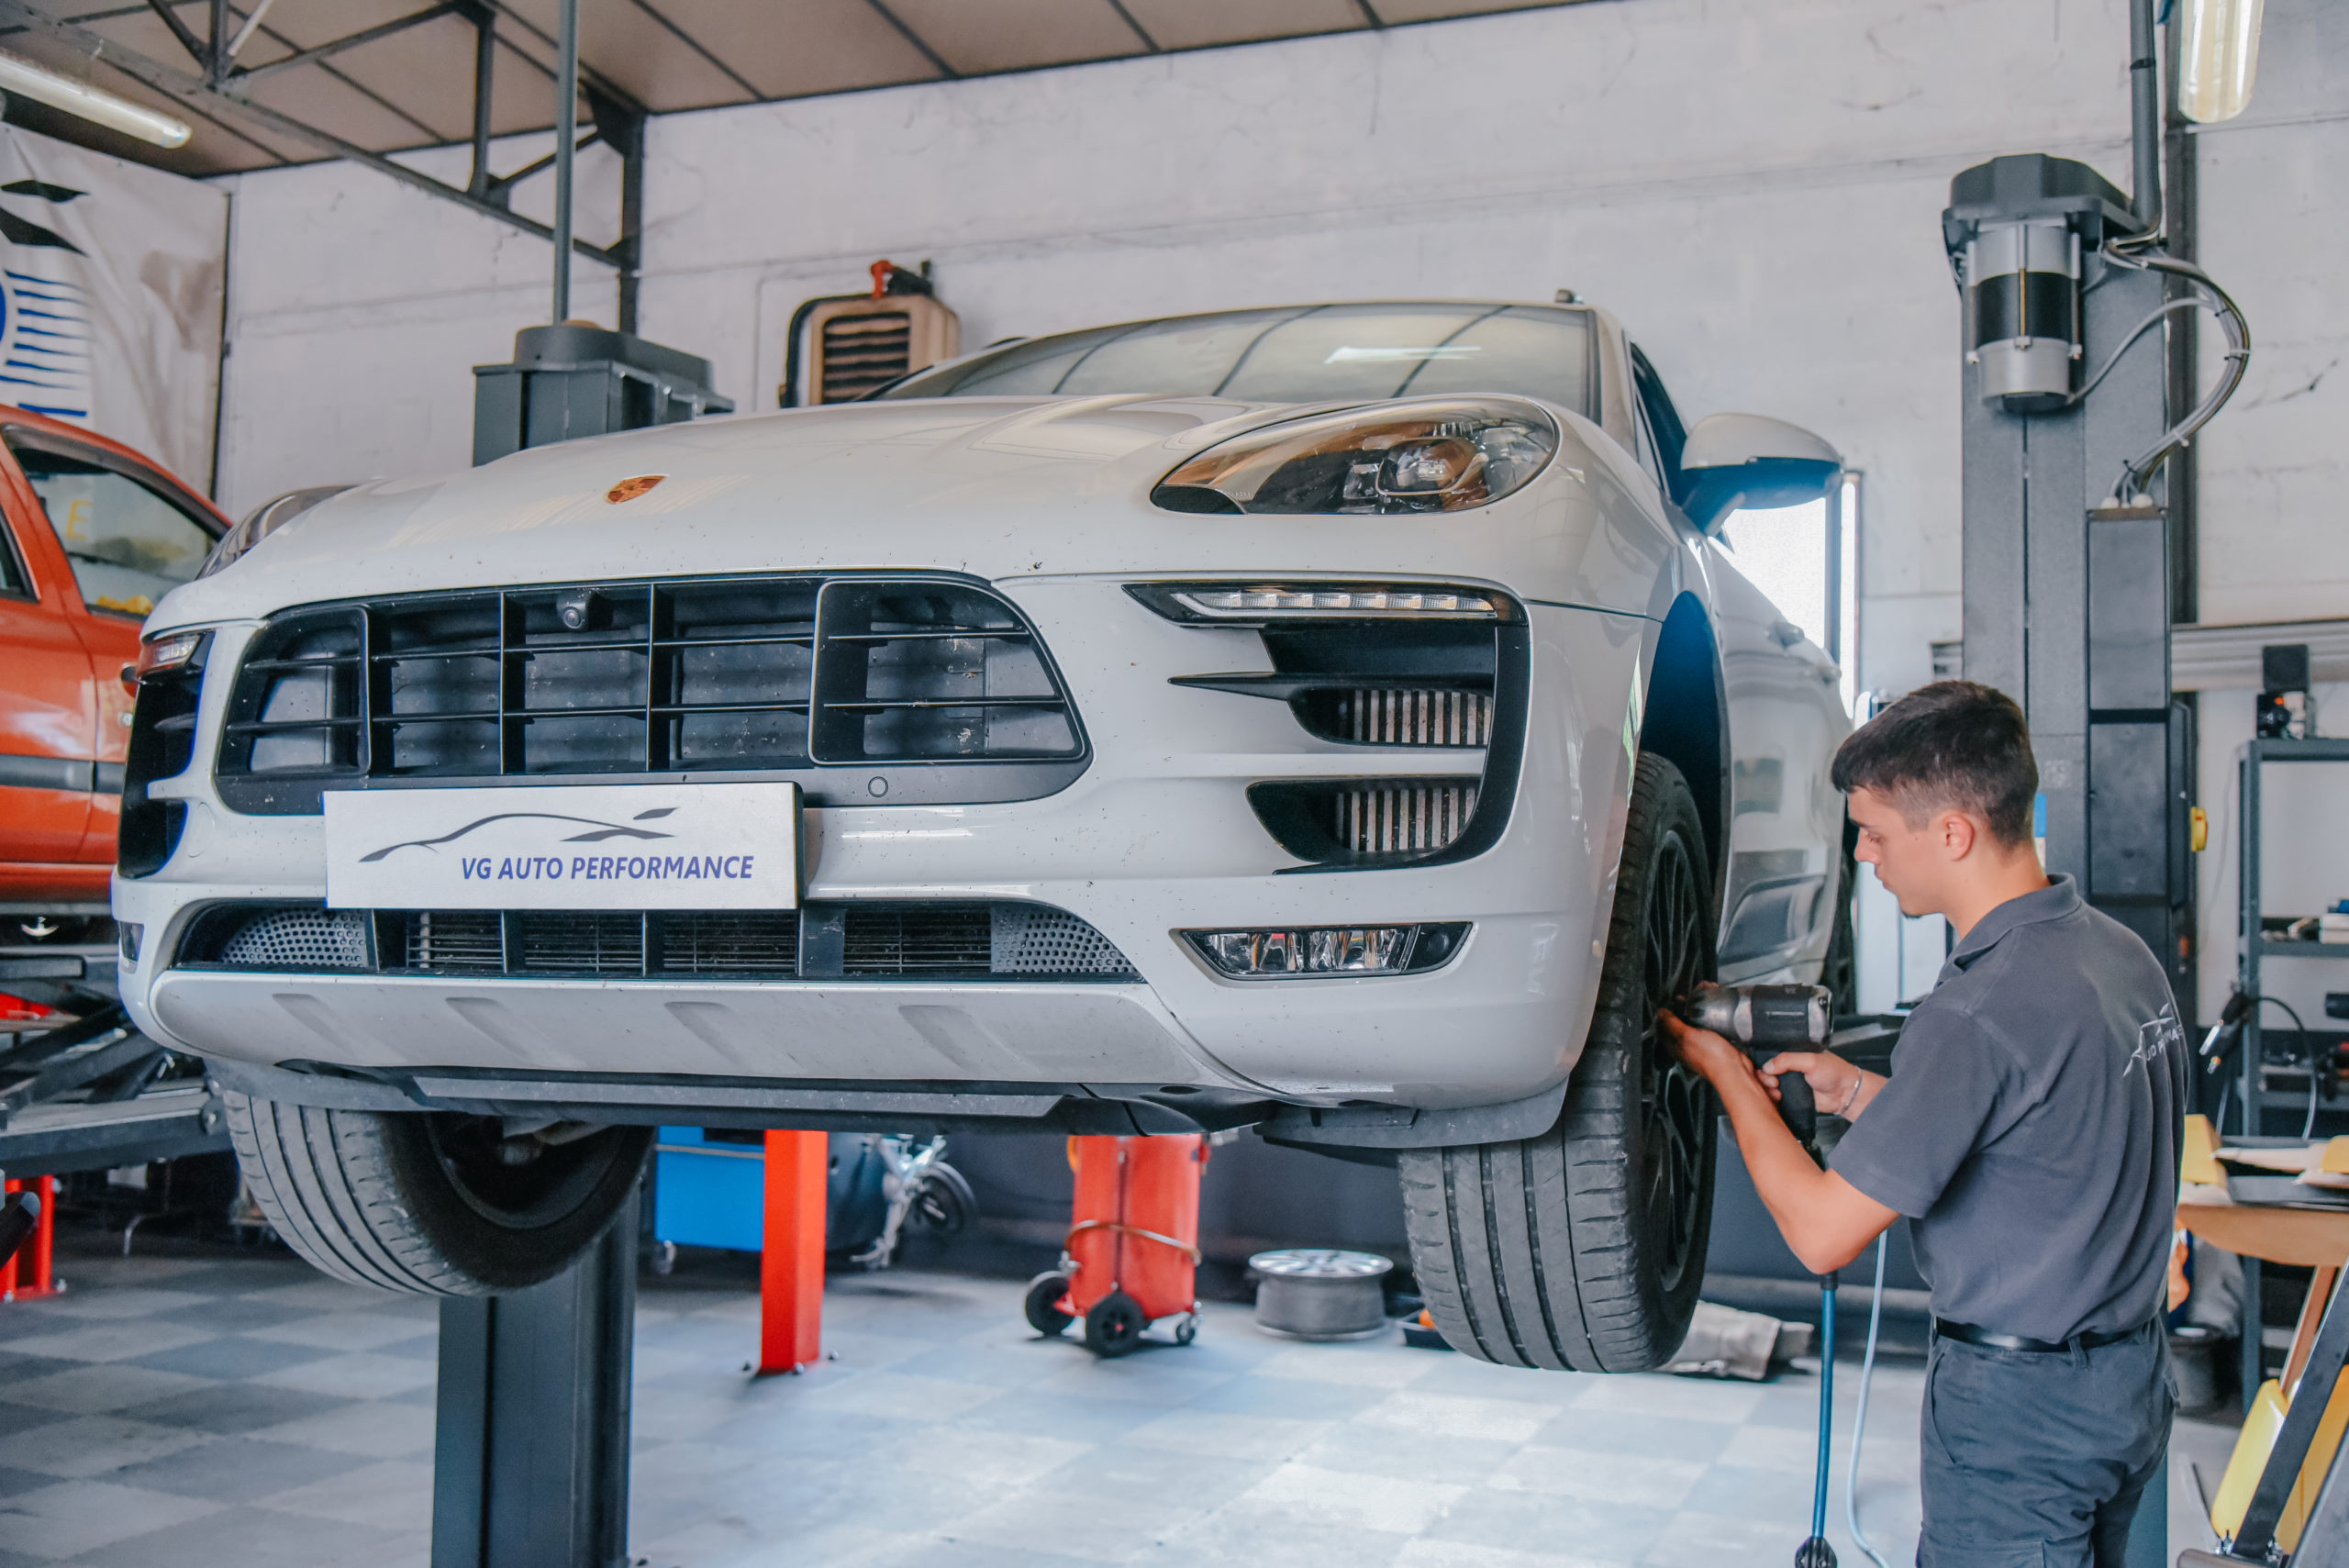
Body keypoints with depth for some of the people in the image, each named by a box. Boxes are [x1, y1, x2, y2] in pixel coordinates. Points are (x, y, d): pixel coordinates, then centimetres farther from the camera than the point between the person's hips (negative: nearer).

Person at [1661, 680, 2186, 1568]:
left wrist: (1729, 1078, -7)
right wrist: (1861, 1093, 11)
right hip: (2133, 1381, 9)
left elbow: (1822, 1235, -20)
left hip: (2020, 1405, -9)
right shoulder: (2121, 953, 2)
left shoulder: (1978, 1012, -26)